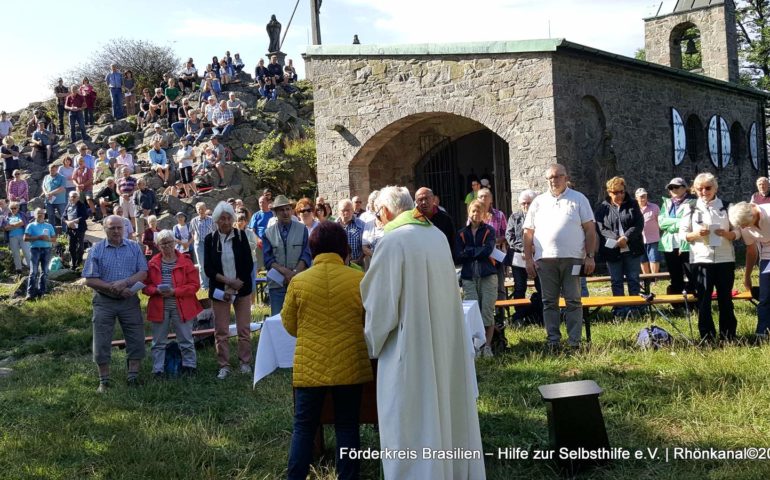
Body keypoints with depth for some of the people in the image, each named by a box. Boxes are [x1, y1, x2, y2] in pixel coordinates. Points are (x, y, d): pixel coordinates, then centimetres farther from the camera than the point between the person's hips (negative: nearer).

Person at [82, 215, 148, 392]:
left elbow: (143, 272, -2)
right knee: (101, 343, 2)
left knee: (136, 340, 3)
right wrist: (114, 289, -16)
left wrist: (125, 282, -19)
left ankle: (133, 377, 15)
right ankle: (104, 381, 13)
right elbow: (90, 280, -7)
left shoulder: (134, 247, 3)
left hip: (130, 300, 1)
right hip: (104, 302, -1)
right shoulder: (96, 250, -2)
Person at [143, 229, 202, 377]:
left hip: (181, 307, -2)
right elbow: (145, 286, 6)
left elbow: (194, 285, -6)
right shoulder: (153, 264, 5)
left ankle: (189, 365, 21)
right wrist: (157, 290, -15)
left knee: (186, 340, 7)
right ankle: (158, 369, 16)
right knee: (159, 341, 8)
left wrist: (175, 291, -17)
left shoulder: (185, 262, -2)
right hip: (159, 308, 2)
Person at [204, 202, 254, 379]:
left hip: (242, 289, 0)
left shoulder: (241, 236, 0)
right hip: (219, 290, 0)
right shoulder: (210, 239, 0)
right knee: (221, 331, 2)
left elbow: (249, 264, -2)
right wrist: (227, 281, -14)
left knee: (244, 328, 4)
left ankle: (245, 363, 15)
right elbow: (208, 268, -3)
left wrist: (238, 283, -12)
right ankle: (224, 366, 10)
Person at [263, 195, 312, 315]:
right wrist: (285, 271, -16)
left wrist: (295, 273, -15)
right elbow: (268, 259, -2)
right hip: (277, 283, 1)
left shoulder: (302, 229, 3)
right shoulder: (268, 233, 4)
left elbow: (306, 255, -2)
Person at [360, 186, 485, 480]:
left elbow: (381, 304, -14)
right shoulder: (438, 235, 7)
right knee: (448, 410, 18)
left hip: (410, 346, -8)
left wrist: (372, 342, 1)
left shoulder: (392, 242, -16)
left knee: (413, 422, 2)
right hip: (447, 341, 8)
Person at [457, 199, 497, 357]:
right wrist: (478, 252, -8)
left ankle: (487, 345, 5)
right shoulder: (461, 233, 11)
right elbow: (458, 256, 0)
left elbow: (487, 250, -9)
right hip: (468, 277, 1)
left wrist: (468, 251, -2)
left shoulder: (489, 231, 6)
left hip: (488, 275, -1)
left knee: (488, 311, -4)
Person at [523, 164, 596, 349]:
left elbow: (590, 229, 4)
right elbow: (528, 232, 10)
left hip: (572, 258, -2)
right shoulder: (538, 202, 12)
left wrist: (590, 256, -4)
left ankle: (574, 341, 5)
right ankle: (553, 341, 12)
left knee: (573, 301, 0)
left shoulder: (579, 199, 7)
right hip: (545, 258, 2)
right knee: (549, 302, 5)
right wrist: (528, 258, 2)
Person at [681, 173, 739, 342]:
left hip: (725, 259, 1)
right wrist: (696, 234, -15)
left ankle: (728, 335, 15)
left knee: (725, 298, 7)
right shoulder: (691, 209, 3)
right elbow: (682, 234, 4)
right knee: (703, 299, 2)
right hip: (701, 259, 0)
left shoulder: (727, 207, 4)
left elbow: (738, 231, 6)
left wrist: (727, 234, -15)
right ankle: (707, 337, 10)